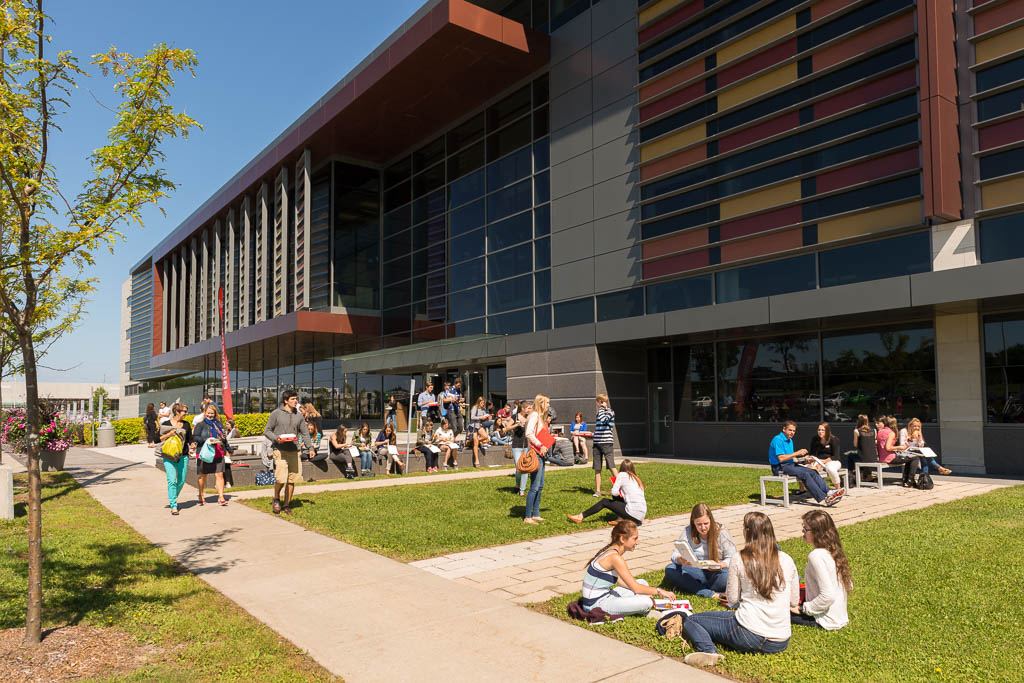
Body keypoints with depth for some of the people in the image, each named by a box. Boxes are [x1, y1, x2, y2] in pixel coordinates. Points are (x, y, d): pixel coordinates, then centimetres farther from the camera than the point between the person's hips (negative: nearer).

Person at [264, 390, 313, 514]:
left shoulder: (299, 415, 13)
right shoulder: (276, 413, 0)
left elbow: (304, 433, 17)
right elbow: (267, 431, 3)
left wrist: (310, 447, 6)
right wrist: (276, 438, -16)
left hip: (294, 451, 5)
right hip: (279, 450, -4)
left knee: (292, 479, 5)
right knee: (281, 478, -15)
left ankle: (287, 505, 19)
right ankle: (276, 499, 13)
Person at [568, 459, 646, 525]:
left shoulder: (622, 475, 0)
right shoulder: (636, 478, 20)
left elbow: (614, 492, -11)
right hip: (643, 513, 7)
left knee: (604, 502, 6)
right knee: (616, 498, 22)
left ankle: (580, 516, 11)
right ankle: (621, 519, 9)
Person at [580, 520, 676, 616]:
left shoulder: (612, 551, 7)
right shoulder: (615, 557, -23)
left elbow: (620, 580, 14)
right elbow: (635, 588, -22)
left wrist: (646, 592, 10)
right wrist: (659, 591, -9)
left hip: (604, 595, 10)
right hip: (595, 605, -10)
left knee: (642, 583, 16)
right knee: (646, 602, -20)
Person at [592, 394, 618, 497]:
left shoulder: (610, 412, -4)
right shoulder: (599, 412, 19)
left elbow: (602, 419, -24)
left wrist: (602, 408, -12)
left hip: (607, 443, -7)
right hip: (597, 443, 7)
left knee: (611, 467, -11)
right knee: (597, 469, 6)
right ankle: (597, 491, 10)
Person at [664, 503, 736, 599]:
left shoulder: (721, 532, -7)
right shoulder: (688, 532, -2)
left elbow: (732, 559, -9)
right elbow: (676, 554, -5)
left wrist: (719, 565, -31)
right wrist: (681, 560, -31)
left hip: (716, 573, -3)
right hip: (696, 572, 3)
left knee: (727, 575, -37)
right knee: (670, 570, -24)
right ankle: (710, 594, -32)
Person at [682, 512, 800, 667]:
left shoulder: (739, 559, -7)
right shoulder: (787, 560, 3)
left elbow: (732, 600, 1)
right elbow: (794, 602, 10)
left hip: (749, 635, -5)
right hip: (781, 644, 6)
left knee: (690, 621, 9)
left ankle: (709, 650, -17)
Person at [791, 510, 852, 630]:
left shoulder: (816, 556, -24)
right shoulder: (834, 550, 2)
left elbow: (828, 596, -28)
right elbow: (849, 586, 11)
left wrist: (803, 609, -16)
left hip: (826, 622, -8)